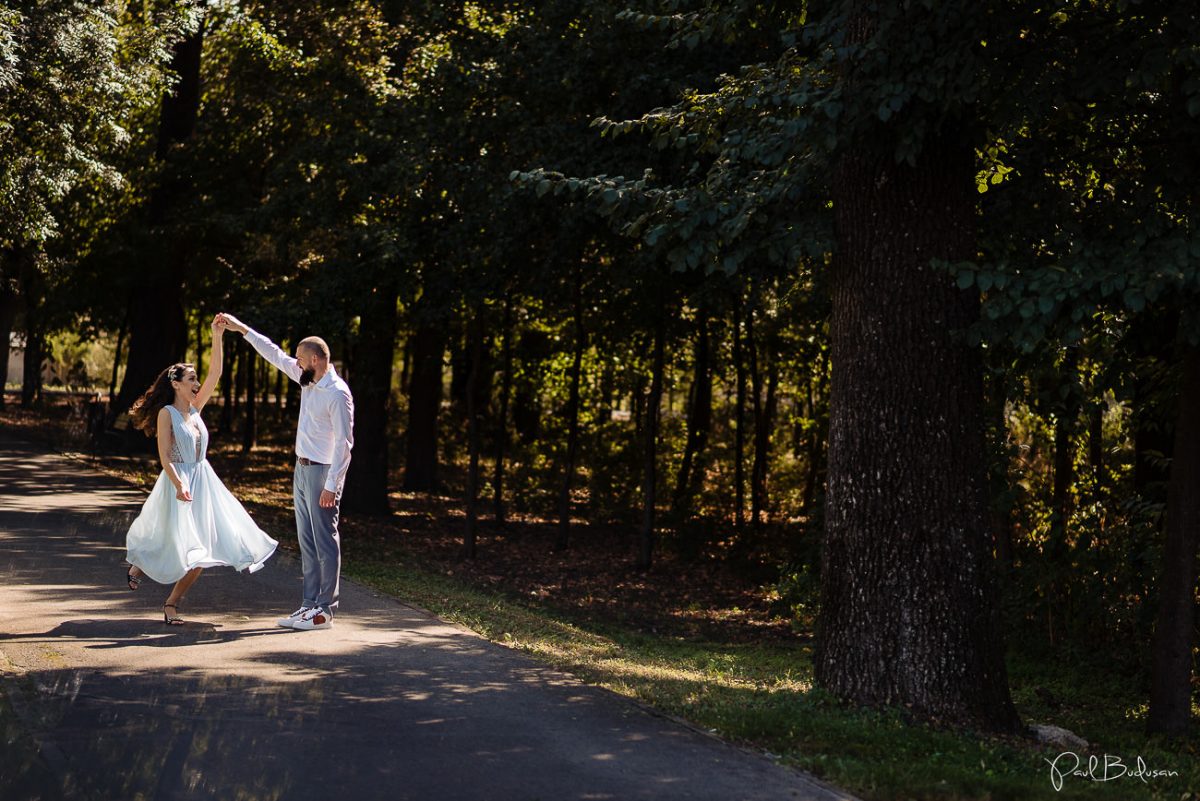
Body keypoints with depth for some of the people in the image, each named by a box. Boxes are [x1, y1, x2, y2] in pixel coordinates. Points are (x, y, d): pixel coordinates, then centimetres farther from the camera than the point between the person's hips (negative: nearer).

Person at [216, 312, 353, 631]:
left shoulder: (337, 393, -17)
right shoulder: (307, 381, 9)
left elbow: (344, 442, -20)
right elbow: (275, 354, 20)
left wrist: (331, 485, -23)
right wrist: (241, 328, 21)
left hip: (322, 472, -9)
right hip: (302, 470, 9)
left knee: (325, 541, -5)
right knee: (307, 541, 10)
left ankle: (325, 610, -1)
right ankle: (309, 604, 15)